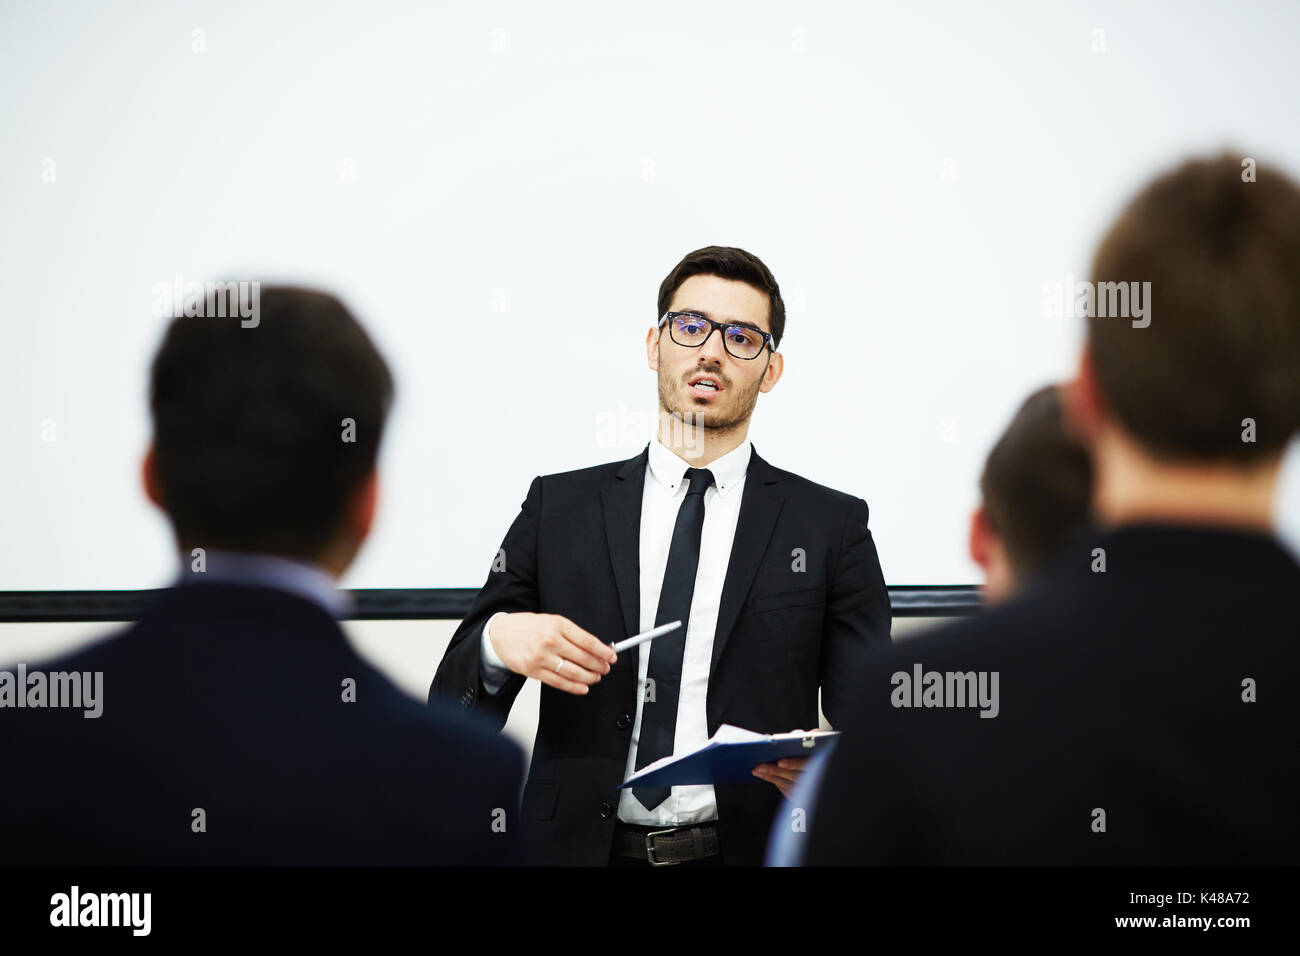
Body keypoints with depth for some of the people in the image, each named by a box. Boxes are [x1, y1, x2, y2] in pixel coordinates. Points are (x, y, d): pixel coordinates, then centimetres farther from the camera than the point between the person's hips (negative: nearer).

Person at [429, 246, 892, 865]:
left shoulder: (832, 526, 10)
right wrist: (498, 640, -10)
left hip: (752, 850, -2)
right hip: (578, 846, 2)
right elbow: (452, 712, 12)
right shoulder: (558, 508, 12)